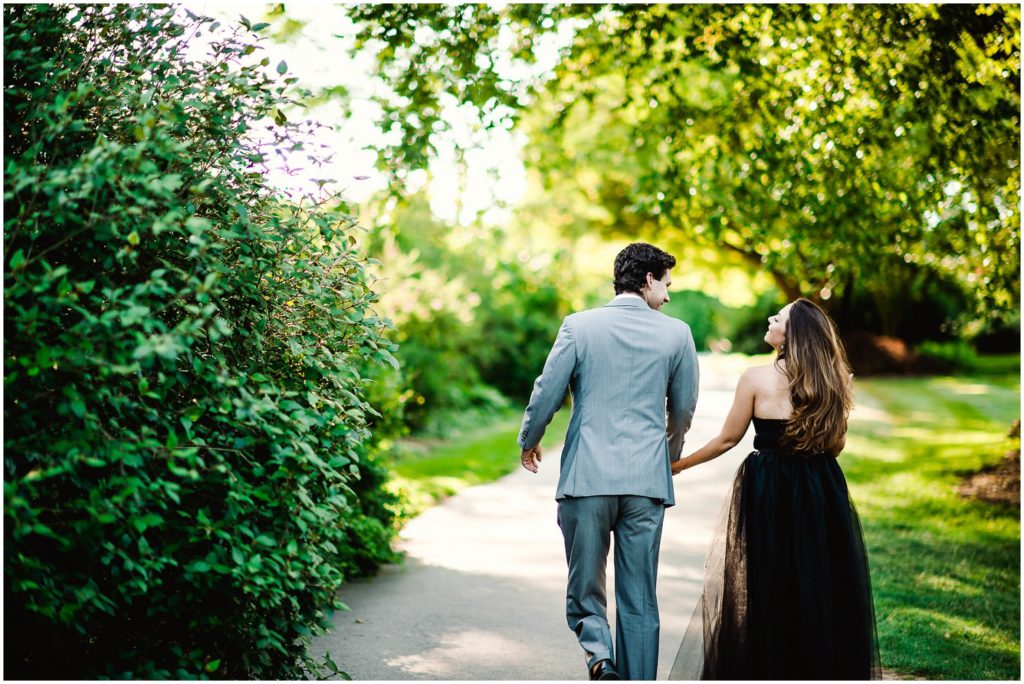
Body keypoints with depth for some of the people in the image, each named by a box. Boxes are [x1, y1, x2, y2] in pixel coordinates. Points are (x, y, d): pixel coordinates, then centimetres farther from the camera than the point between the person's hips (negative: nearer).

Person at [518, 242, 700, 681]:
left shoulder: (579, 326, -1)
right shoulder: (677, 334, 2)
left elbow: (546, 394, -1)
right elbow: (684, 408, 11)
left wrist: (528, 443, 18)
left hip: (586, 477, -1)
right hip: (647, 480, 1)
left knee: (585, 587, 12)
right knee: (639, 601, 11)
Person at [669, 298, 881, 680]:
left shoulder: (756, 379, -12)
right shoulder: (832, 382, -2)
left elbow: (727, 439, -4)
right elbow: (836, 446, 8)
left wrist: (679, 464, 8)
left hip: (766, 491, -3)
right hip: (820, 490, 3)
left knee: (765, 584, 9)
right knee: (819, 580, 14)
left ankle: (763, 668, 19)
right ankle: (825, 667, 23)